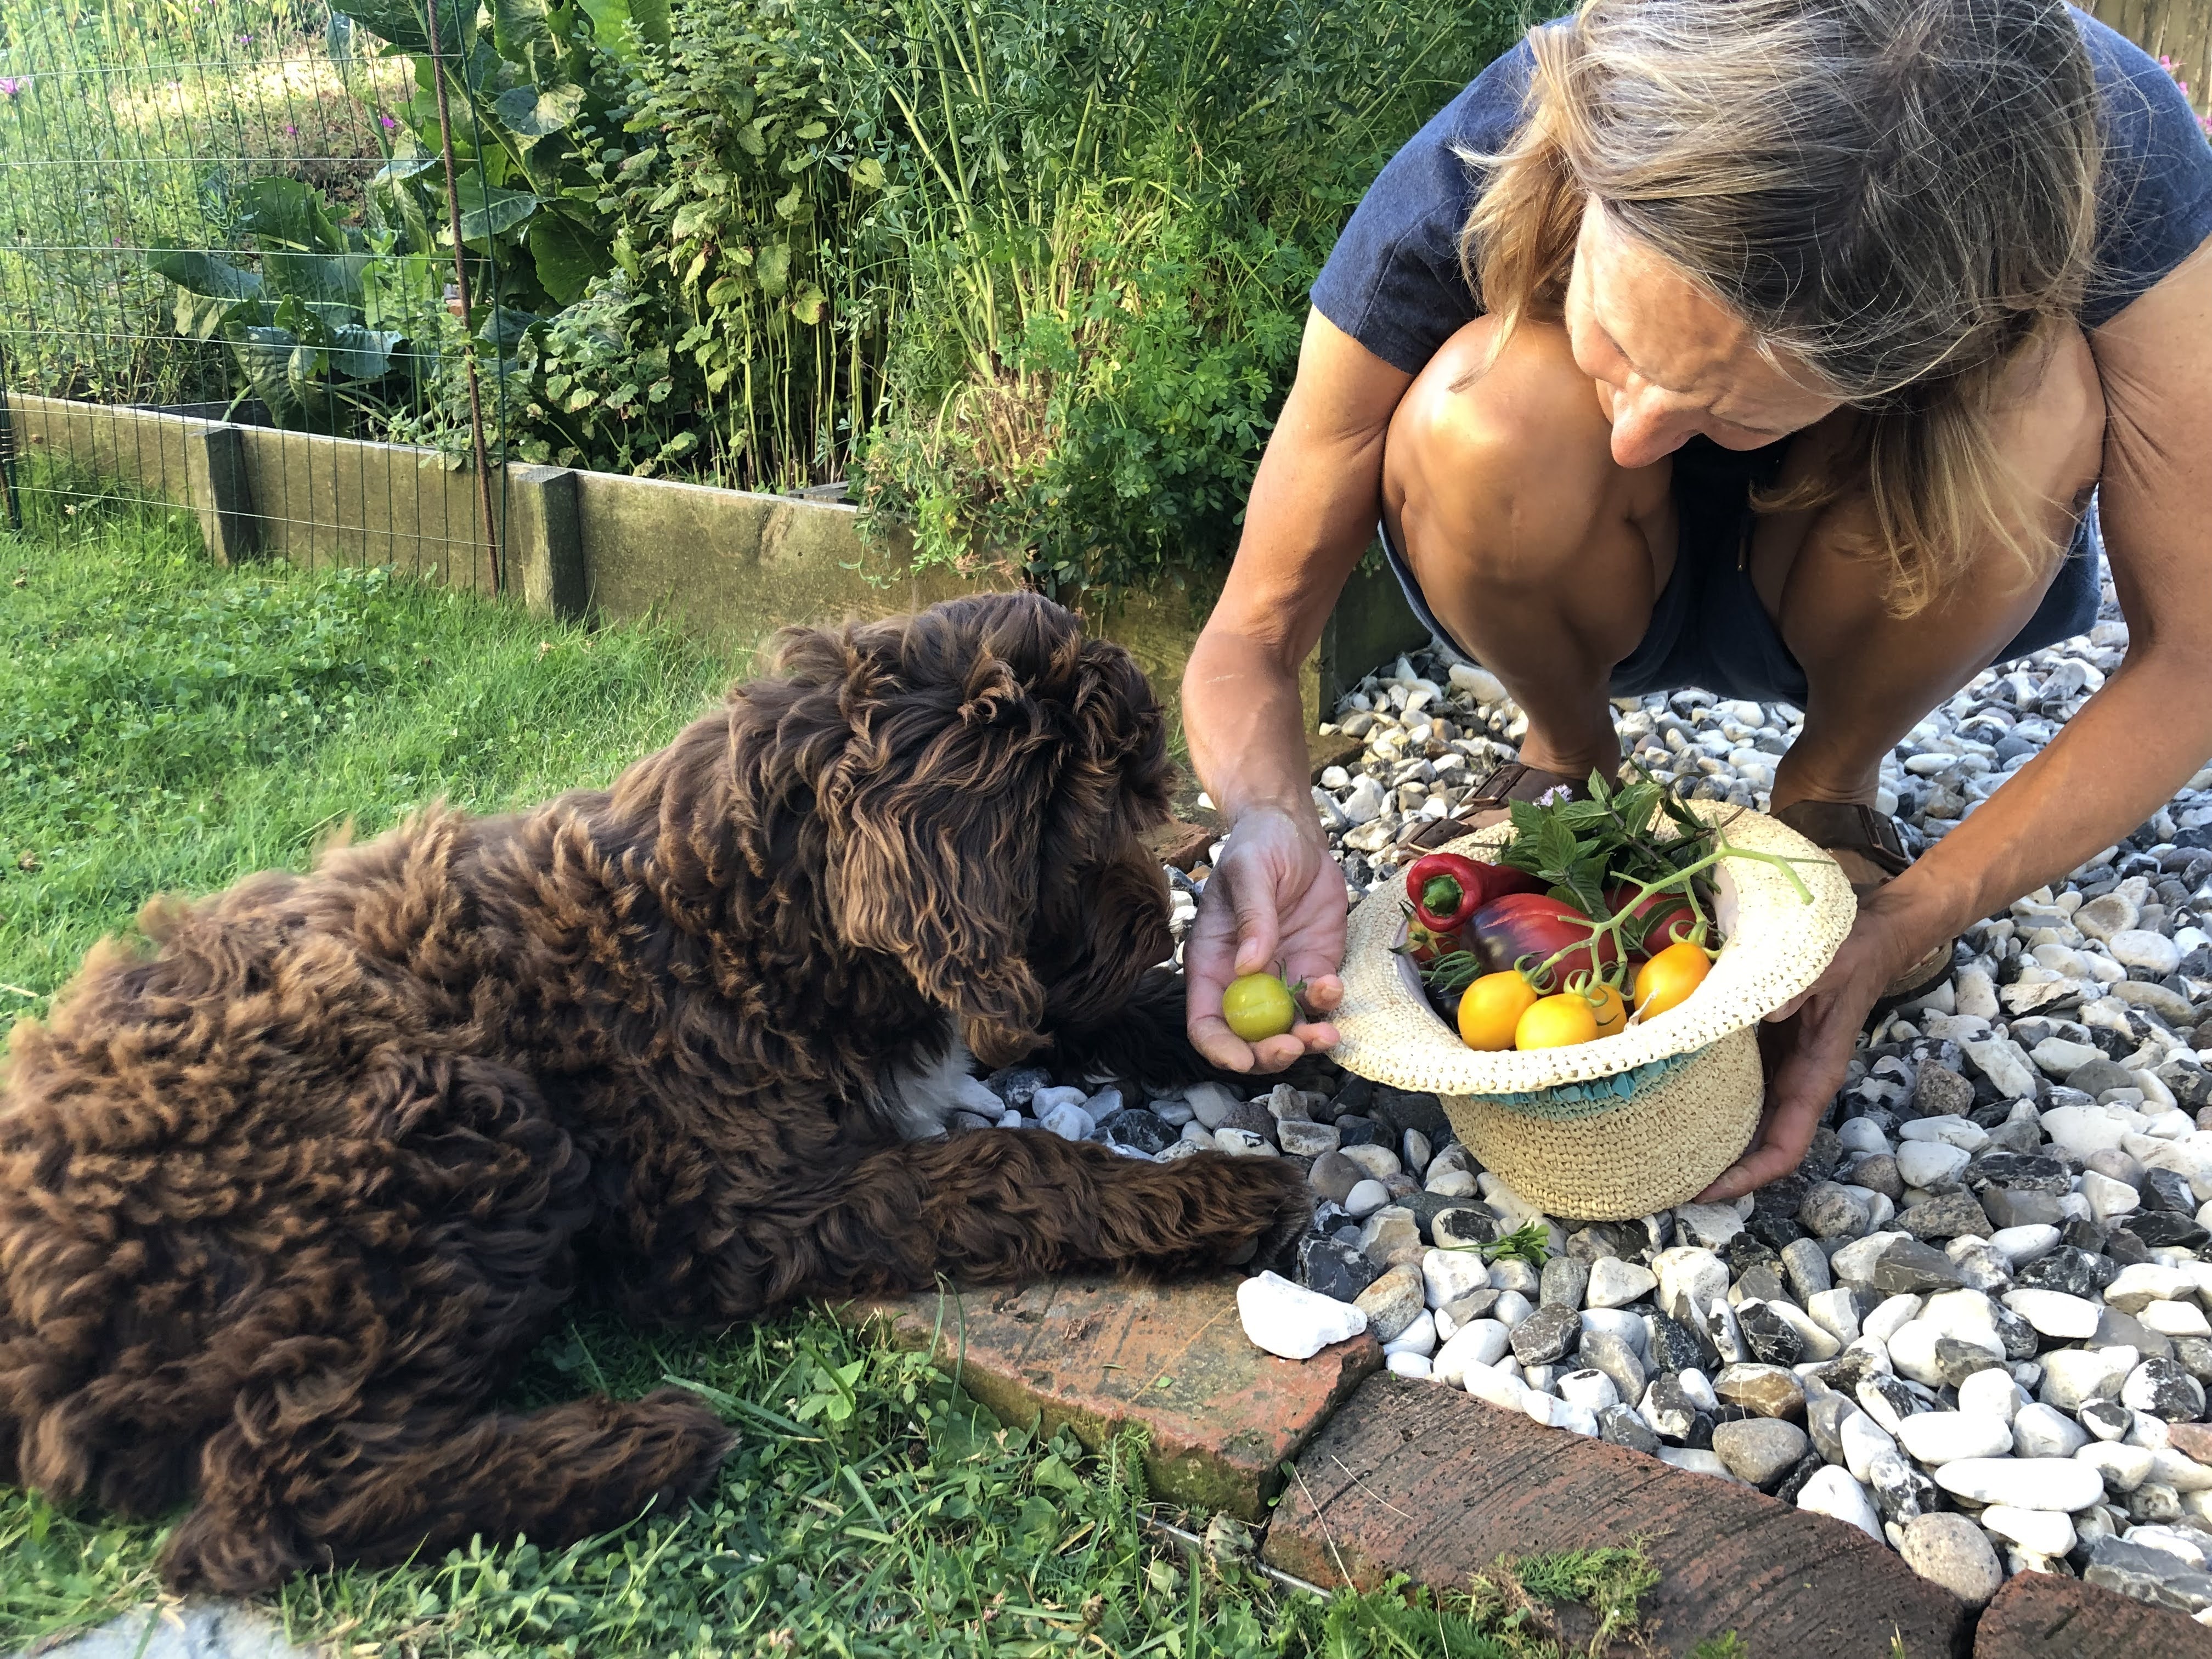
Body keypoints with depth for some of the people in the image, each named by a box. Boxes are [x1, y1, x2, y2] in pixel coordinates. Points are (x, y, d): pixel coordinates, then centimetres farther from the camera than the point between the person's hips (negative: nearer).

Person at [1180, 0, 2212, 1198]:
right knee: (1489, 414, -33)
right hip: (1610, 582, 0)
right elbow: (1251, 633, -25)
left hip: (1909, 585, 1)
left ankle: (1830, 789, -3)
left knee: (2038, 401, -32)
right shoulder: (1465, 187, -33)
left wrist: (1907, 925, -33)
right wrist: (1268, 822, -46)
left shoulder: (2107, 153, -32)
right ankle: (1568, 759, -2)